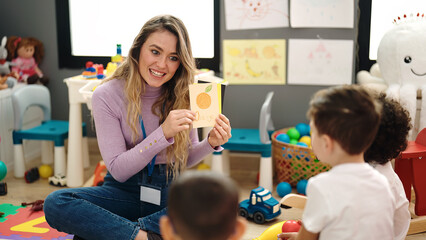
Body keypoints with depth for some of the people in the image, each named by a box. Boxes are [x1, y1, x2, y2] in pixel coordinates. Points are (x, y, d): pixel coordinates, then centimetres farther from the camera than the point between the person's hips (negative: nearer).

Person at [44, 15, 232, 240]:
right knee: (55, 203, -27)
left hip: (170, 190, 2)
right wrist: (163, 134, -25)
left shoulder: (182, 95, -2)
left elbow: (185, 159, 7)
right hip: (124, 192, -1)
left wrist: (210, 143, -15)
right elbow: (118, 170, -13)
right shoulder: (107, 95, -9)